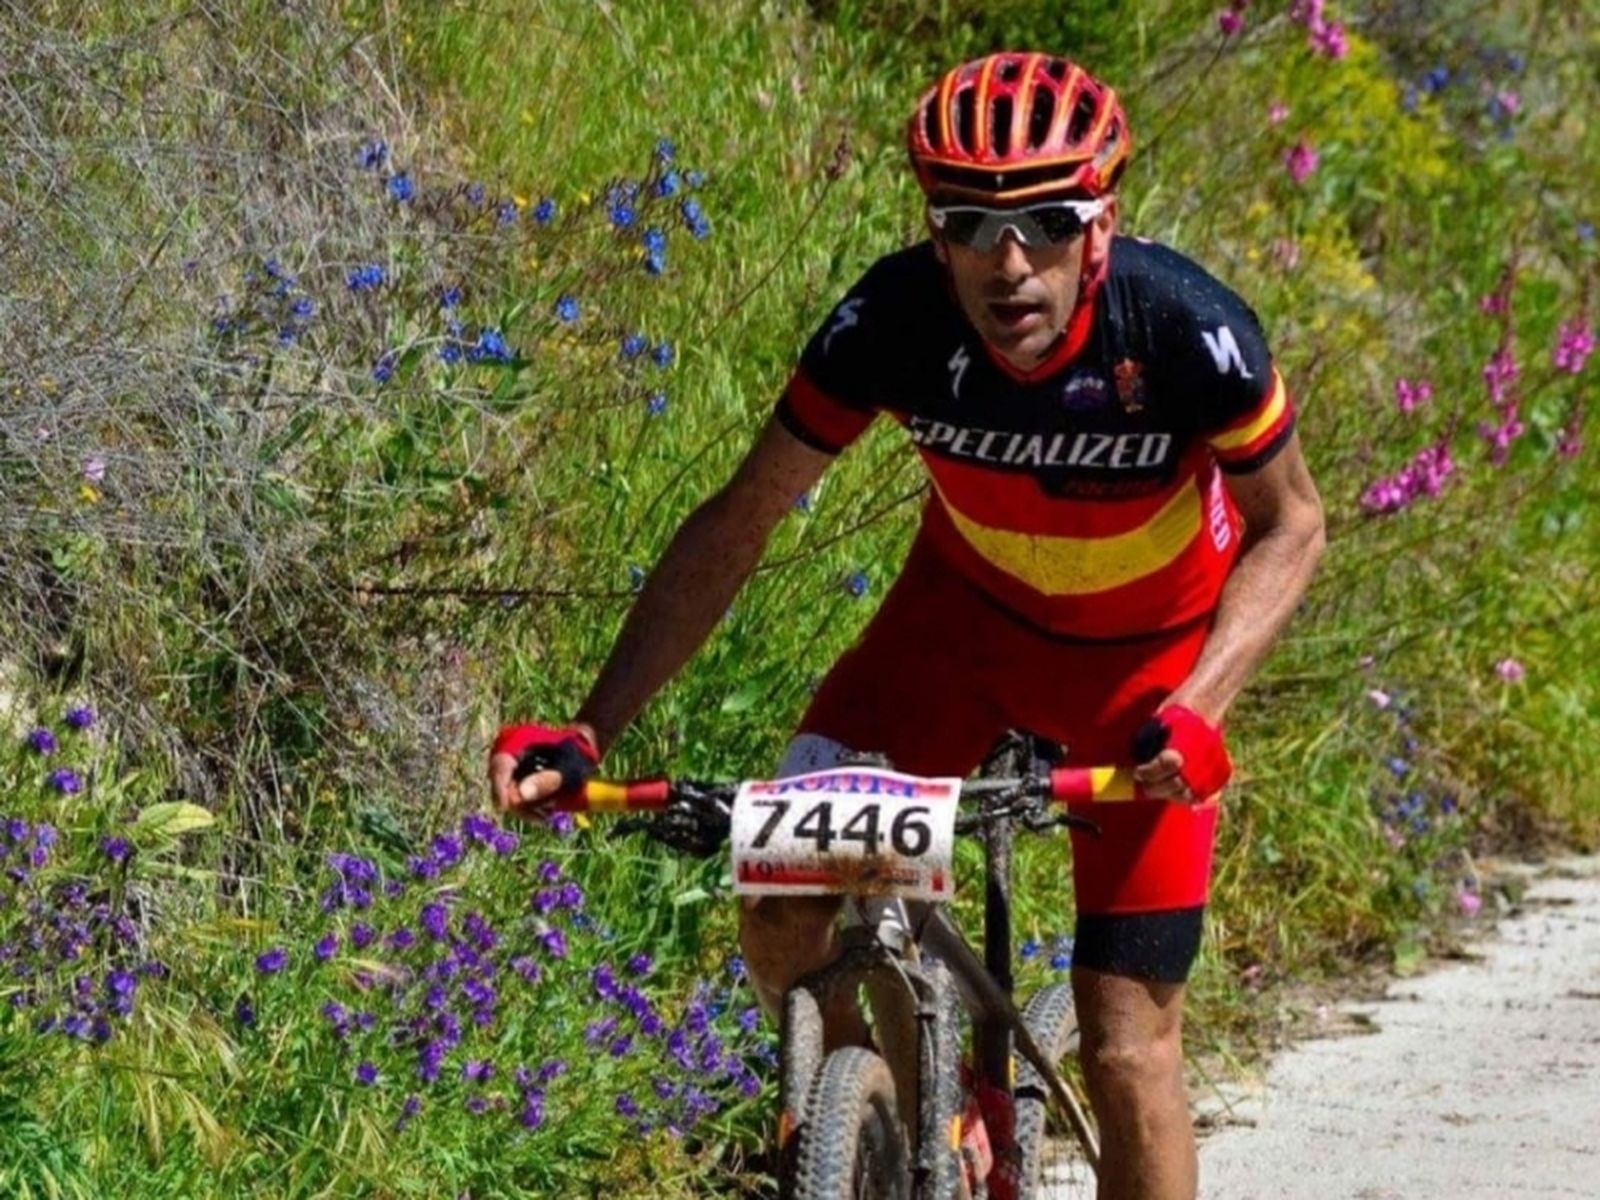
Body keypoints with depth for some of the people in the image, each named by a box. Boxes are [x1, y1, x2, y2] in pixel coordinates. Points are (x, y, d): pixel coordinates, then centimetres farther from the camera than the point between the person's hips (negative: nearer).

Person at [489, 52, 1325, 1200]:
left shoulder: (1183, 328, -33)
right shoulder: (893, 320, -28)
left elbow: (1290, 522, -16)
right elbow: (739, 523, -17)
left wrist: (1195, 707, -33)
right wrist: (587, 735, -24)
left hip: (1146, 654, -2)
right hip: (965, 613, 2)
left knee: (1128, 1040, -8)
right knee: (782, 904, -16)